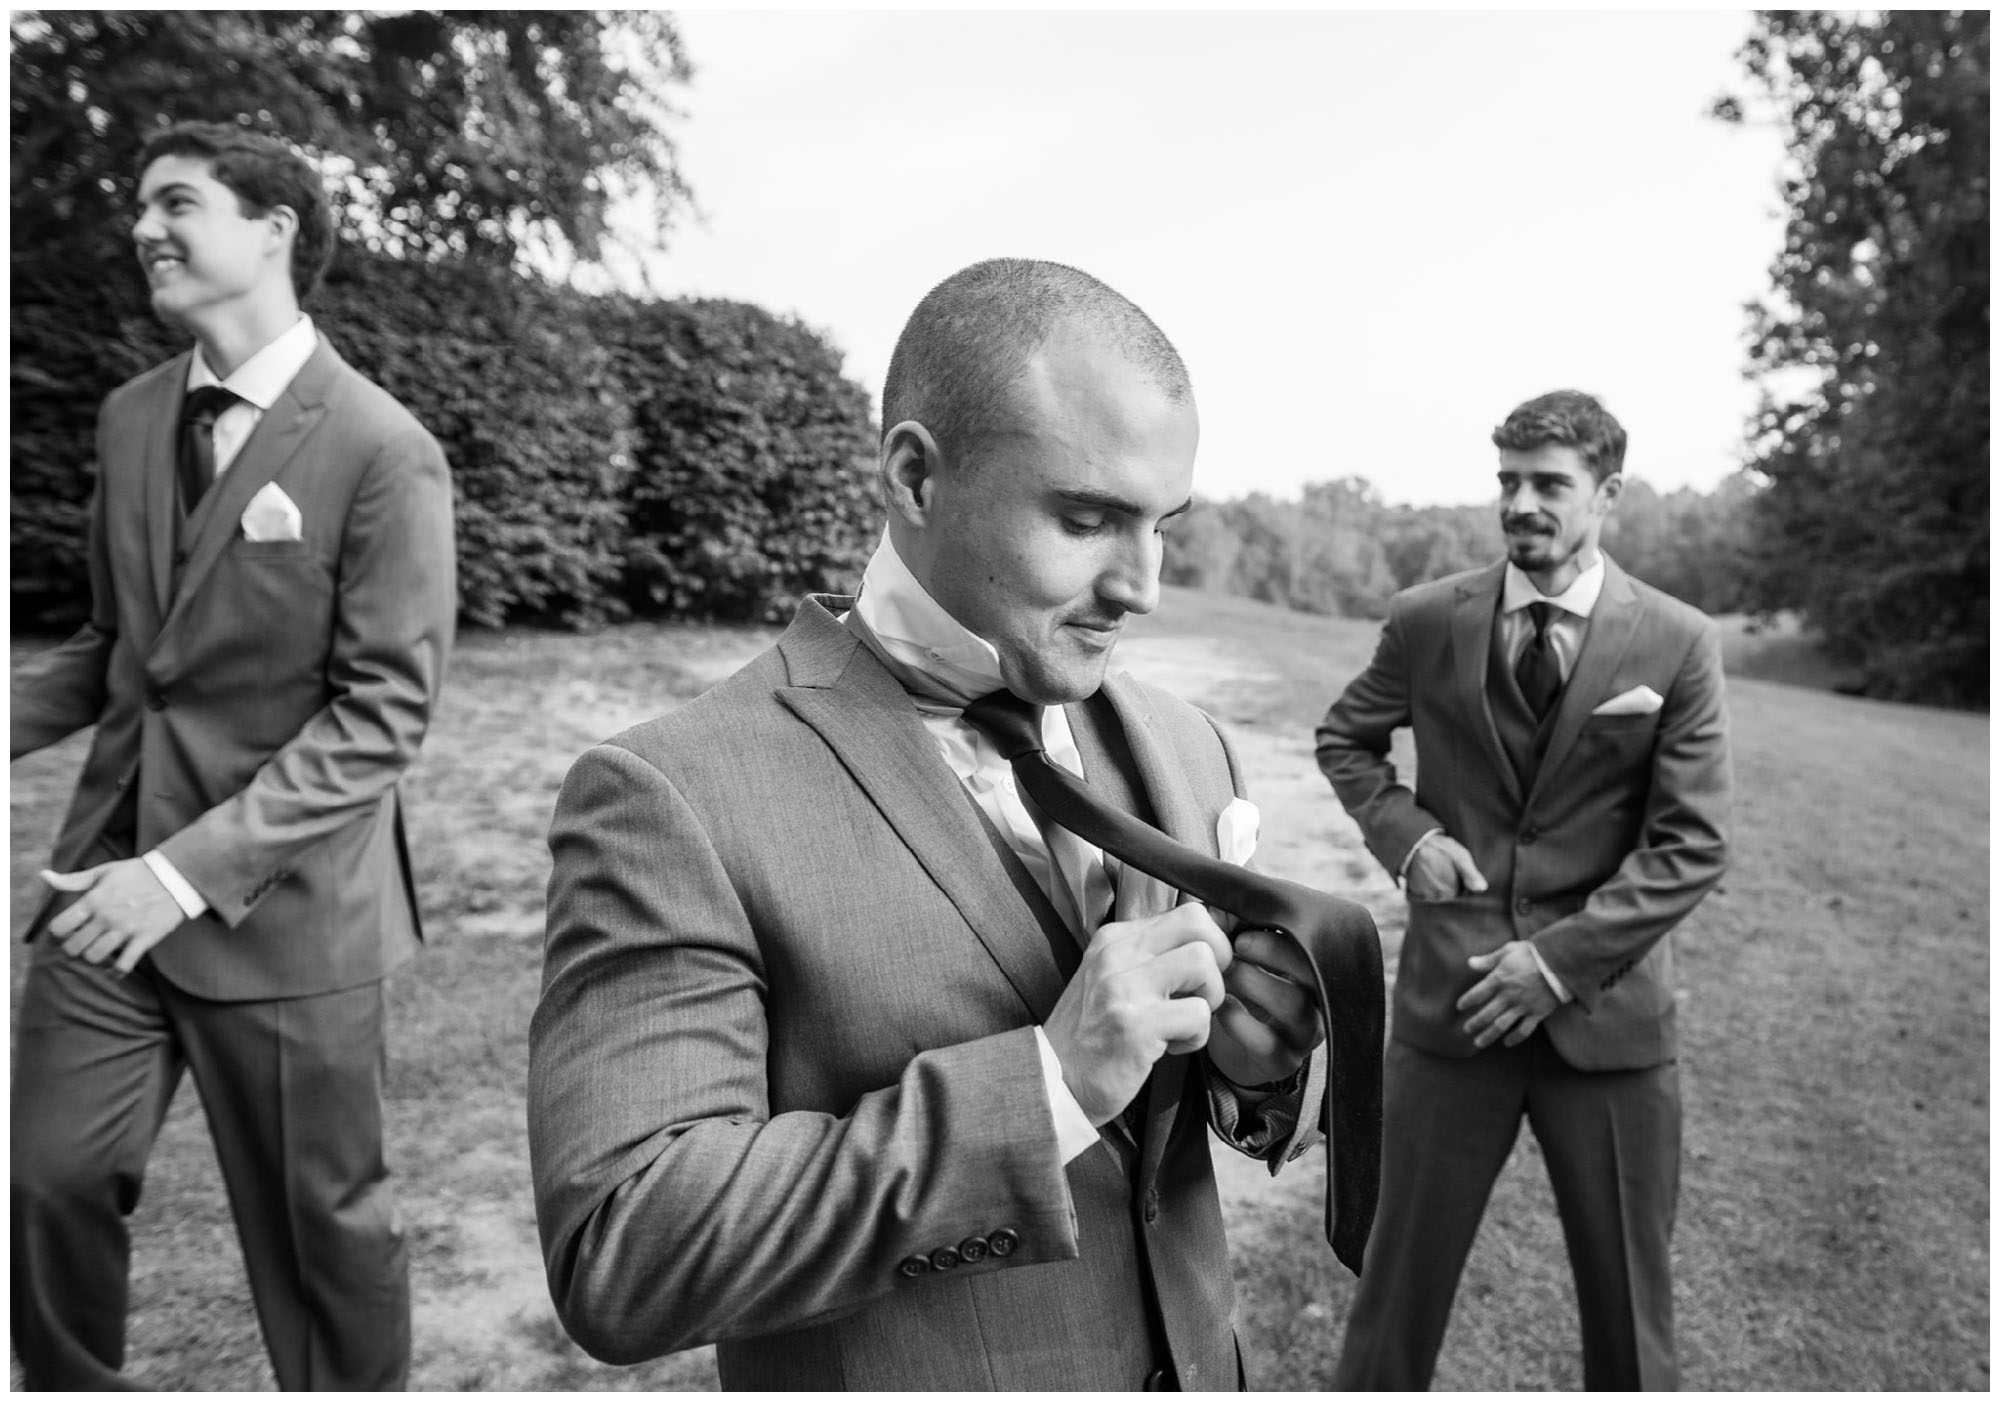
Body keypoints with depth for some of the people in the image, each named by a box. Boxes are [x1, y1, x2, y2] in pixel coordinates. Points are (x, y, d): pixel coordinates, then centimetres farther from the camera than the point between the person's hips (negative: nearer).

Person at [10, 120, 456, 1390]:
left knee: (319, 1222, 10)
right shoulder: (131, 417, 9)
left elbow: (385, 707, -17)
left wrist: (192, 870, -22)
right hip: (114, 870, 6)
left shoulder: (381, 448, -13)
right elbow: (116, 642, 16)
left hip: (280, 901, -5)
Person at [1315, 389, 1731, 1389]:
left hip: (1606, 1014, 0)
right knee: (1402, 1277, 12)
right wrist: (1405, 833, -5)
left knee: (1628, 1303, 16)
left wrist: (1561, 959, -14)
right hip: (1450, 1003, 0)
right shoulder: (1427, 621, -1)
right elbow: (1344, 739, 13)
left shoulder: (1678, 645, -4)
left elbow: (1691, 846, -5)